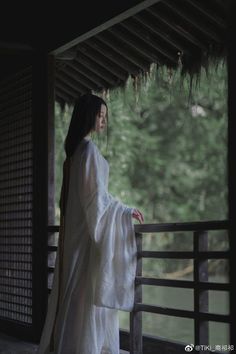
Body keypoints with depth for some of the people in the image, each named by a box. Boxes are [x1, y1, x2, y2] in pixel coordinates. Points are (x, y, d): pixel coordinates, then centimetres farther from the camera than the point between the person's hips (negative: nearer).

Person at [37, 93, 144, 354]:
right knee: (91, 292, -6)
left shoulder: (76, 148, 14)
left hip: (77, 227, 9)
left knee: (75, 291, 11)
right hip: (91, 227, -9)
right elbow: (97, 196, -17)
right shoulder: (89, 149, -14)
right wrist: (126, 211, -7)